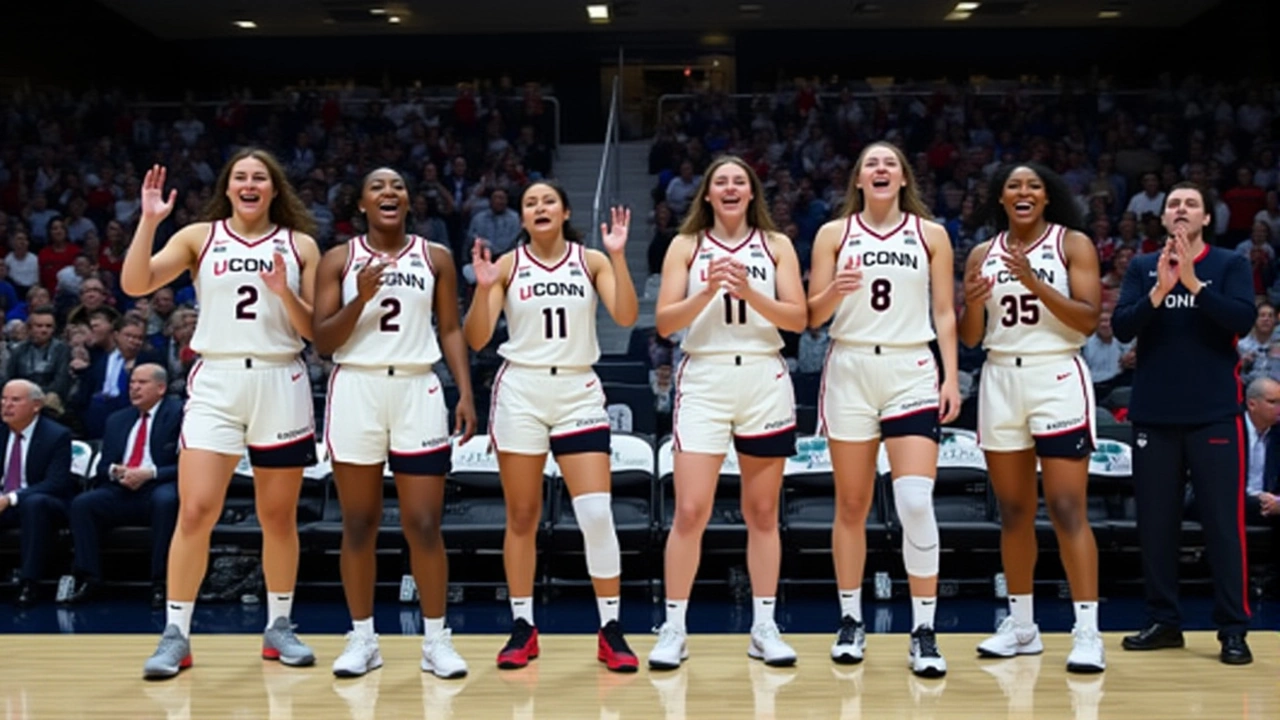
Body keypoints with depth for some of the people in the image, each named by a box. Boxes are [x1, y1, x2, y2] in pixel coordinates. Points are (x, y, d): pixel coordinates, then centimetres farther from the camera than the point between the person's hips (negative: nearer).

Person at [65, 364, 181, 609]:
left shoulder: (178, 414, 2)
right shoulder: (117, 420, 21)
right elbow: (103, 466, 20)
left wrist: (149, 473, -18)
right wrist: (115, 471, -5)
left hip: (159, 490, -5)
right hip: (122, 492, 5)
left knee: (165, 500, -38)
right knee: (81, 503, -20)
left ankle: (160, 583, -31)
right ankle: (88, 579, -17)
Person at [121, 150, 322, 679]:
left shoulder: (300, 245, 7)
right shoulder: (199, 237, 6)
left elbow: (316, 331, 5)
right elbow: (135, 284, -5)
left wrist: (285, 294, -12)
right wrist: (149, 221, -13)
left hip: (281, 383, 1)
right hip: (216, 382, -1)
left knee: (278, 516, 8)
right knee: (195, 511, -8)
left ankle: (279, 628, 22)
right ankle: (175, 635, 4)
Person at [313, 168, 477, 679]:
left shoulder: (436, 258, 8)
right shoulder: (338, 260, 4)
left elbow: (450, 330, 8)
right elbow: (322, 342, 1)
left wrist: (466, 392, -4)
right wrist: (360, 298, -14)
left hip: (417, 390, 0)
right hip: (355, 389, 0)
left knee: (423, 524, -1)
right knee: (359, 523, 5)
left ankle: (436, 639, 9)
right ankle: (362, 637, 16)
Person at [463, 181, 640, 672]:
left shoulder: (591, 261, 3)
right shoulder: (507, 265, 3)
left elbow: (626, 317, -10)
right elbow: (476, 340, -1)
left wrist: (618, 256, -18)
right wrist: (483, 288, -16)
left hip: (579, 392, 0)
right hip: (520, 391, 0)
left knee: (597, 513, -9)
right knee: (522, 517, 5)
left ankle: (610, 630, 3)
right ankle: (523, 627, 17)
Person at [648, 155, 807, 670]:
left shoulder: (776, 245, 9)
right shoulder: (686, 245, 7)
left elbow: (798, 319, 0)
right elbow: (664, 322, -1)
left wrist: (749, 293, -14)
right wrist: (708, 291, -15)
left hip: (765, 381, 1)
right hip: (704, 380, -1)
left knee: (762, 512, 7)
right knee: (690, 510, -7)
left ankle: (764, 628, 15)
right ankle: (674, 630, 3)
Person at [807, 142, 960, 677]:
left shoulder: (931, 234, 7)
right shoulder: (834, 233, 6)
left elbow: (944, 313, 7)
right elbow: (813, 315, 4)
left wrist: (951, 376, -2)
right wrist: (836, 291, -16)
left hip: (912, 371, -1)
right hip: (849, 370, 1)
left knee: (916, 502, -12)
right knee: (851, 505, 6)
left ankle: (924, 631, -4)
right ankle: (851, 620, 19)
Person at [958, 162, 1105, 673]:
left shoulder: (1073, 243, 0)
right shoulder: (984, 254, 11)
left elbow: (1089, 319, -10)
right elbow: (970, 338, 9)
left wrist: (1035, 282, -20)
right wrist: (973, 303, -11)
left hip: (1057, 379, -4)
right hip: (1000, 380, 4)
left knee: (1067, 509, -9)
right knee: (1013, 511, 9)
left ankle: (1087, 631, -6)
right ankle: (1021, 625, 19)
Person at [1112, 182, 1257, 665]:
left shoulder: (1231, 265, 3)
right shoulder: (1142, 267, 8)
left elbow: (1243, 321, -13)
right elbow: (1121, 329, -3)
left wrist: (1193, 282, -21)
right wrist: (1159, 290, -17)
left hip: (1215, 413, -2)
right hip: (1153, 414, 3)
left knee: (1223, 522, -3)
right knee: (1155, 521, 7)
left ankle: (1233, 630, 3)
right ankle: (1163, 621, 19)